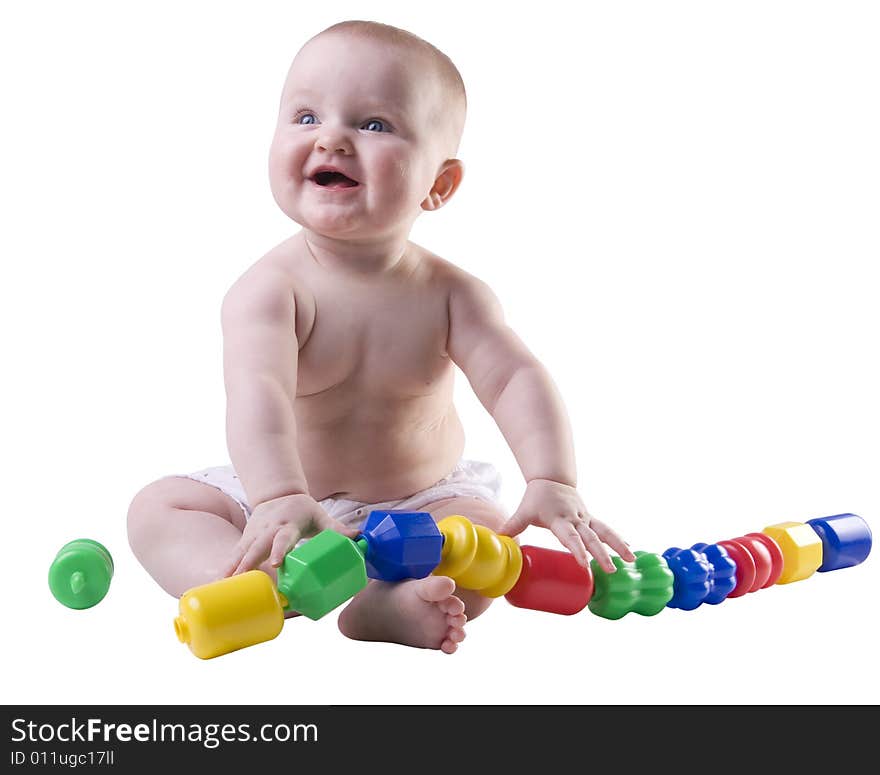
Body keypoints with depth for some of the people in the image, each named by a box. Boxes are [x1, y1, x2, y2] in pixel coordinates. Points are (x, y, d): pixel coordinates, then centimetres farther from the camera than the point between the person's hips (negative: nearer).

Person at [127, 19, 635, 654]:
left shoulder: (451, 293, -10)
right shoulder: (271, 289, -19)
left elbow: (516, 379, -19)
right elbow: (259, 390, -35)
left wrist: (553, 485, -36)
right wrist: (281, 500, -53)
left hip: (423, 502, 1)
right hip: (287, 493, 0)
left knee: (488, 537, -26)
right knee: (158, 509, -21)